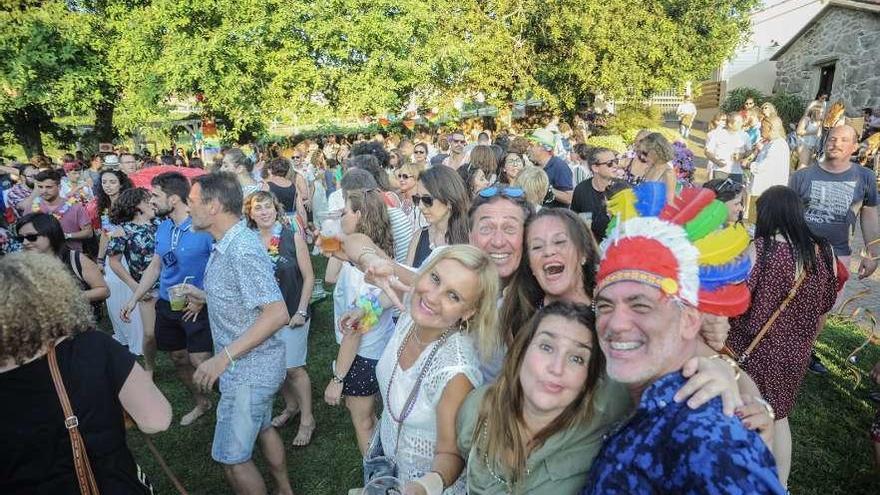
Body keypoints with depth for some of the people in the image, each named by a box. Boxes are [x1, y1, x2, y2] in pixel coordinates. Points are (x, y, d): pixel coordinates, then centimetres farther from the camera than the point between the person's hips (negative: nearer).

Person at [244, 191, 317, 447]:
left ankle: (307, 419, 19)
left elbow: (308, 277, -6)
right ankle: (291, 406, 38)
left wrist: (301, 311, -9)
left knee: (293, 368, 2)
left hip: (292, 314, -3)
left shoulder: (293, 237, -9)